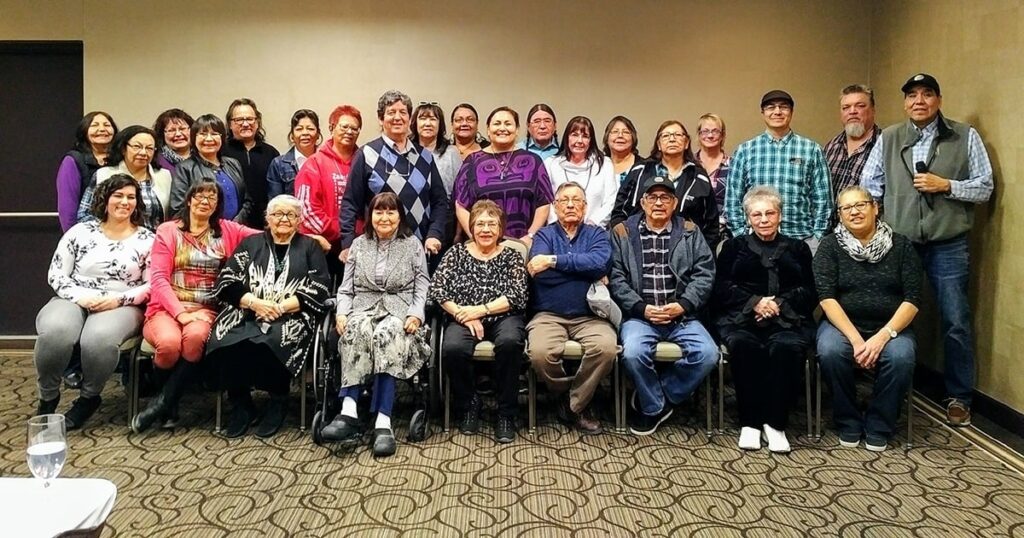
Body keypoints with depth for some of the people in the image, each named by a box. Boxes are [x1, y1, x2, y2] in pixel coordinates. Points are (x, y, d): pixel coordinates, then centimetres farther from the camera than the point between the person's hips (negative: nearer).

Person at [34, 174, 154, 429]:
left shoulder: (146, 239, 5)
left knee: (99, 337, -36)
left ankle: (89, 398, -7)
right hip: (75, 300, 2)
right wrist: (81, 297, -12)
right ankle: (48, 397, -7)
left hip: (121, 307, -1)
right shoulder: (80, 231, 9)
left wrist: (118, 299, -14)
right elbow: (56, 275, 6)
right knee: (55, 331, -34)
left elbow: (152, 285, 0)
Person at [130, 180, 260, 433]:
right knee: (170, 343, -33)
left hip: (205, 309, 1)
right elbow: (158, 279, -1)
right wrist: (181, 312, -15)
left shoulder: (227, 230, 13)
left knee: (195, 337, -35)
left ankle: (163, 401, -17)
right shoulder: (168, 230, 8)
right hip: (167, 309, 0)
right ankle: (170, 401, -2)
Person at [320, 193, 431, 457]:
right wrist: (342, 312, -5)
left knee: (386, 335, -37)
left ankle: (382, 422, -45)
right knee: (358, 330, -36)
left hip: (399, 310, -2)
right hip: (364, 308, 2)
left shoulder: (412, 244, 11)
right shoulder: (359, 244, 18)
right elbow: (346, 288, 15)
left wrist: (416, 314, -12)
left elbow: (422, 287, 6)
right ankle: (348, 412, -45)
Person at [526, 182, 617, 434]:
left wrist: (554, 260, -13)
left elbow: (600, 263, -11)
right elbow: (540, 272, -9)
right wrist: (585, 269, -6)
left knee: (606, 347, -29)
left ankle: (574, 404, -3)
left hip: (589, 316, 1)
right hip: (549, 315, -1)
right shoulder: (544, 235, 11)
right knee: (540, 353, -30)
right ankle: (573, 396, 2)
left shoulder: (597, 234, 12)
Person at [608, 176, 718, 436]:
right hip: (639, 315, -2)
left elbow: (704, 274, 5)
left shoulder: (690, 232, 13)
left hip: (681, 316, 2)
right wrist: (641, 308, -12)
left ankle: (655, 397, 0)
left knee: (707, 354, -23)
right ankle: (654, 407, -1)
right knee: (633, 353, -31)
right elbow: (616, 277, 0)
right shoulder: (622, 232, 8)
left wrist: (683, 305, -10)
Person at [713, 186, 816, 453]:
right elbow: (721, 289, 9)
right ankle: (749, 422, -25)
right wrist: (754, 302, -9)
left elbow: (810, 291, 10)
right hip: (741, 318, 0)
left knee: (786, 347, -34)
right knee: (743, 345, -35)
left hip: (788, 319, 0)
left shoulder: (798, 248, 24)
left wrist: (779, 303, -9)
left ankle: (775, 422, -23)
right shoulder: (734, 246, 24)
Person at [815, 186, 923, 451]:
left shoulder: (901, 245, 4)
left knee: (901, 357, -30)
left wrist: (883, 336, -18)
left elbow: (912, 300, -3)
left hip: (891, 326, 1)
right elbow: (826, 298, -9)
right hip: (842, 323, 0)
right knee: (830, 352, -32)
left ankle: (878, 428, -7)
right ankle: (848, 424, -8)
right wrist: (855, 339, -21)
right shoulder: (830, 245, 1)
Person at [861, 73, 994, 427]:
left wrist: (946, 185, -13)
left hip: (948, 247, -1)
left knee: (956, 323, 3)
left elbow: (985, 187, 1)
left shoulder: (966, 137, 3)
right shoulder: (887, 139, 8)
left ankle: (958, 398, 19)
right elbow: (869, 187, 7)